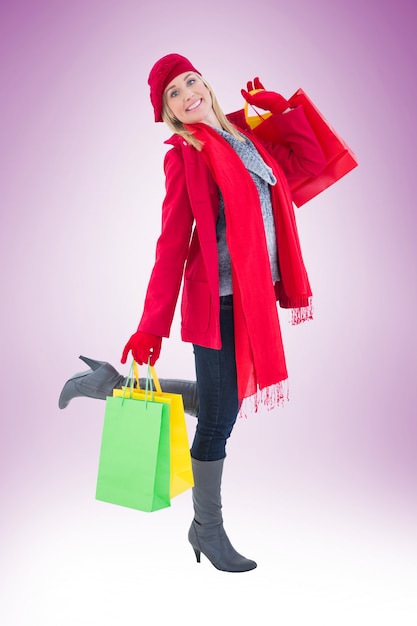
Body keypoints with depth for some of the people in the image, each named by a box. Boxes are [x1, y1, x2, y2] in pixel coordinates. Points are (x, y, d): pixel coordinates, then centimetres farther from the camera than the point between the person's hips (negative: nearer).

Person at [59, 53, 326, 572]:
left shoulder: (245, 134, 15)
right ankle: (208, 531, 18)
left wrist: (279, 108, 15)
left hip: (256, 294, 7)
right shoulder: (185, 155, -4)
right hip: (220, 300, -7)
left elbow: (309, 162, 21)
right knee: (219, 416, 1)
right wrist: (151, 327, -13)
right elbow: (172, 243, -9)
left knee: (225, 400, 13)